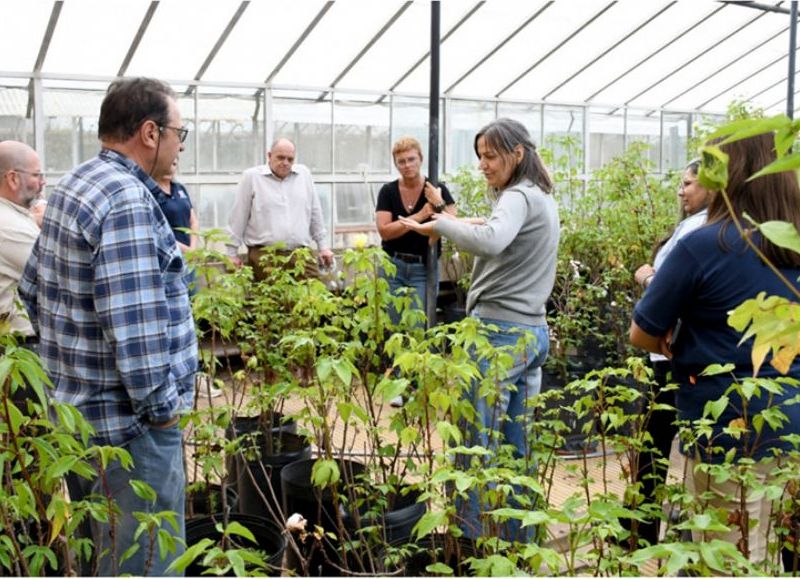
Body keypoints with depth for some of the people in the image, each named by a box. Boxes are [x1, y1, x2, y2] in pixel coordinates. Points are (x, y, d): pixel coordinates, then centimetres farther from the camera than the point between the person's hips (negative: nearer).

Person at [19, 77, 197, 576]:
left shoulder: (73, 187, 11)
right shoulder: (128, 202, -21)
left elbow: (34, 288, 18)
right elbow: (134, 324, -27)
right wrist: (162, 407, -17)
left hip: (78, 409, 10)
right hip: (127, 423, -10)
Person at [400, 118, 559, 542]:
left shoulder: (518, 197, -13)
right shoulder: (544, 199, 17)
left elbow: (490, 242, -33)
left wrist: (440, 224, -20)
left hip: (499, 332, -10)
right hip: (533, 331, 10)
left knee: (478, 446, -2)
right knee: (518, 449, 14)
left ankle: (474, 542, 6)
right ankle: (519, 540, 23)